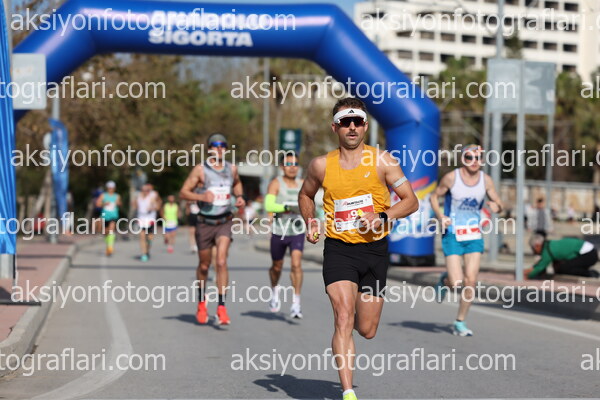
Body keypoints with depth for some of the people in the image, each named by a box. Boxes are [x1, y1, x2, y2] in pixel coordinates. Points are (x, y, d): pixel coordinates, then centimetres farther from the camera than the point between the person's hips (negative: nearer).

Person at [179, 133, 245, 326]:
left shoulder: (232, 169, 4)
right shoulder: (200, 170, -6)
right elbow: (183, 192, -5)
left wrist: (240, 197, 7)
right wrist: (202, 196, -22)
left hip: (225, 222, 1)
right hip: (205, 223, -1)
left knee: (221, 262, -15)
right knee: (204, 266, 11)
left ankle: (221, 308, -15)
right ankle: (201, 303, 35)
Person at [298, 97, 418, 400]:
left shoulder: (382, 160, -2)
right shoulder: (321, 165, 2)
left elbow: (411, 201, 0)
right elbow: (305, 195, 22)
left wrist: (383, 217, -16)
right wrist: (310, 223, 4)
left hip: (374, 250, 1)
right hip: (338, 249, -1)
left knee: (367, 330, 8)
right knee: (343, 319, -18)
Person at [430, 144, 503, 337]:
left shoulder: (486, 180, -1)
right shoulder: (451, 177, -9)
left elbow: (498, 204, 6)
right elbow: (434, 196, 3)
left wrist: (496, 206, -19)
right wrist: (440, 216, -13)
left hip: (474, 237, 3)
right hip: (452, 236, -3)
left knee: (470, 281, -4)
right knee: (456, 282, -11)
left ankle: (460, 322, 11)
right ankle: (445, 280, 27)